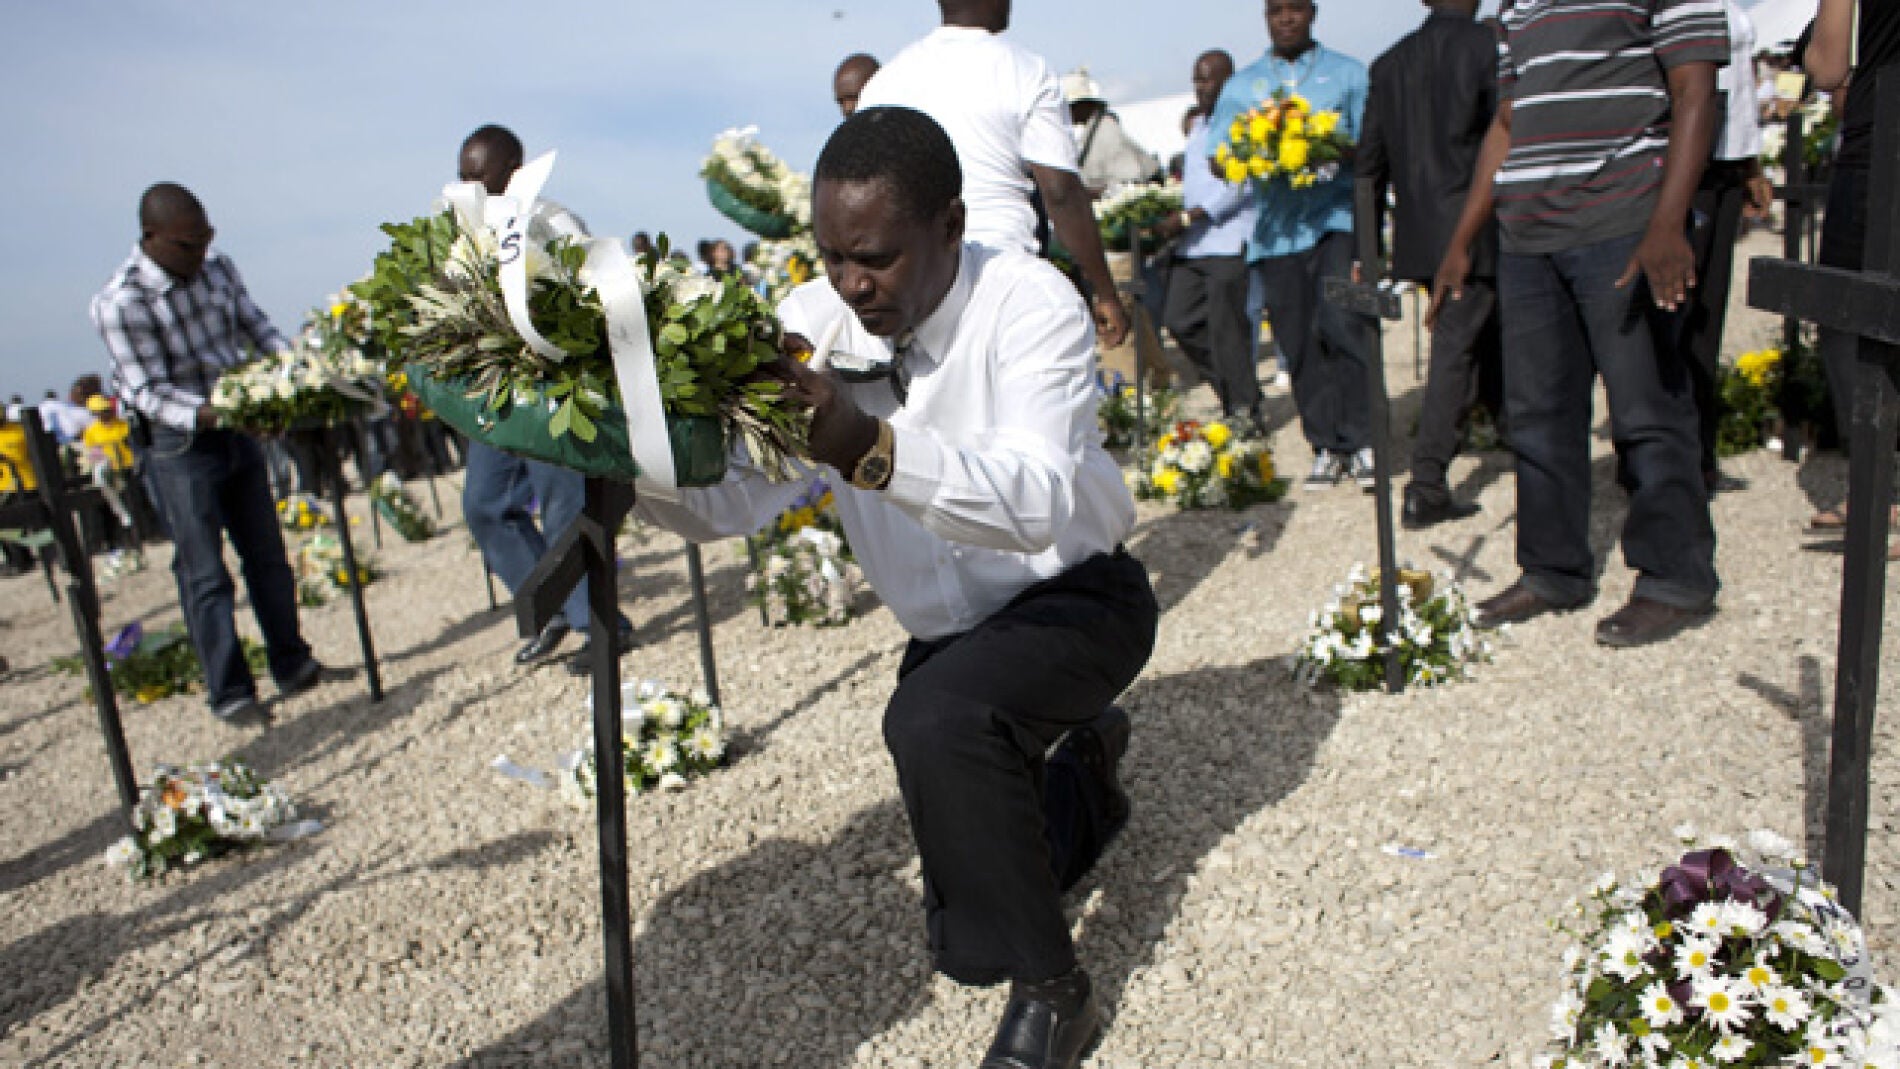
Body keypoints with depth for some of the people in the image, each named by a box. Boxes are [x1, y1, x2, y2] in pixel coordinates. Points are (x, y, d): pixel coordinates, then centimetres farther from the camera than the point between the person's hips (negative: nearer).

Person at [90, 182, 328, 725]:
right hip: (180, 444, -6)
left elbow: (254, 324, 11)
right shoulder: (120, 303, -19)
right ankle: (229, 692, 6)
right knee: (204, 574, -3)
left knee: (268, 557, 12)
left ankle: (292, 665, 24)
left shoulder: (218, 267, 0)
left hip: (240, 432, 6)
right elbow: (149, 392, -20)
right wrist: (210, 414, -35)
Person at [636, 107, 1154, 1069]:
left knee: (934, 720, -37)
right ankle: (1081, 774, 39)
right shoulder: (813, 321, -10)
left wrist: (871, 449, -55)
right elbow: (733, 499, -13)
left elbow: (1034, 502, -40)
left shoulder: (1028, 304, -24)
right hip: (950, 632, 6)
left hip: (1074, 598, -5)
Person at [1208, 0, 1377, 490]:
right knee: (1298, 341, 0)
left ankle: (1360, 440, -7)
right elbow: (1218, 158, 11)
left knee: (1343, 323, -17)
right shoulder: (1241, 85, 19)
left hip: (1337, 216, -2)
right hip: (1276, 228, 2)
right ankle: (1326, 447, 8)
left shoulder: (1348, 73, 15)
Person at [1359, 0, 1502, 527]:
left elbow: (1369, 163, 9)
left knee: (1484, 338, 21)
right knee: (1456, 351, -2)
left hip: (1419, 236, 6)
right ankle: (1426, 488, 0)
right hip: (1476, 233, -6)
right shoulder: (1489, 45, -7)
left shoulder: (1389, 63, 9)